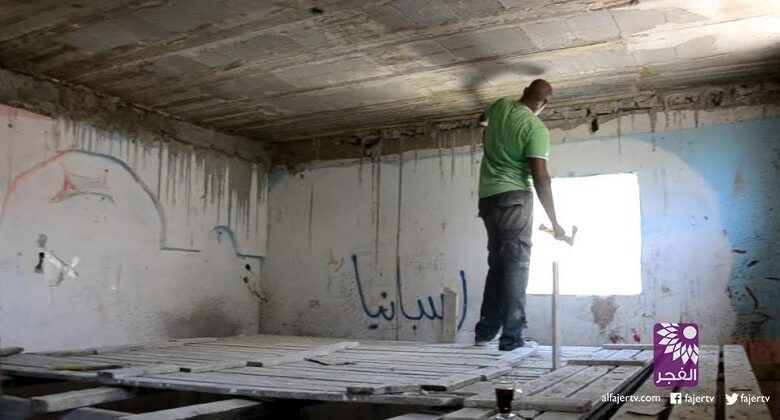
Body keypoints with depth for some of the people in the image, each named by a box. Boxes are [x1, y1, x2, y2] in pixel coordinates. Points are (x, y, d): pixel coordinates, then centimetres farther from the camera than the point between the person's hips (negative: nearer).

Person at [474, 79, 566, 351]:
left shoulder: (500, 106, 9)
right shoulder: (537, 129, -10)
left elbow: (483, 120, 34)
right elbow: (540, 178, -15)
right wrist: (554, 222, -10)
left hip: (487, 196, 7)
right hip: (514, 197, -7)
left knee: (497, 263, 13)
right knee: (516, 264, -6)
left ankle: (485, 331, 13)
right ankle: (511, 336, -9)